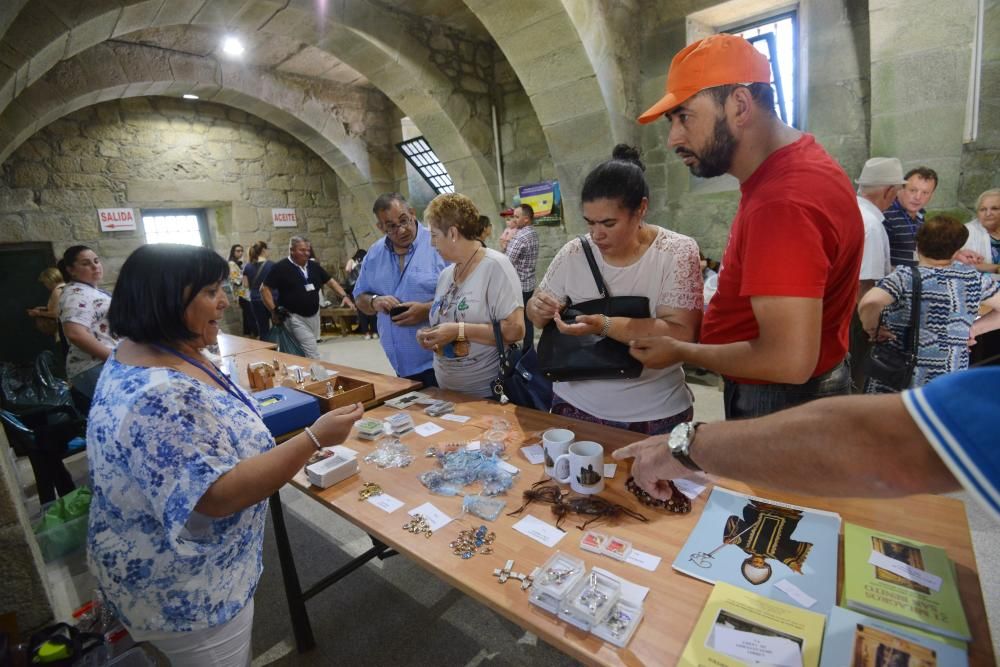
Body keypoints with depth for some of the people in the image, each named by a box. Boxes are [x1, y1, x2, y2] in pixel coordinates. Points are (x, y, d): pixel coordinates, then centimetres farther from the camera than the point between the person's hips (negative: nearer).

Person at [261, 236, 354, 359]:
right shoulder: (281, 268, -10)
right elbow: (265, 289, -9)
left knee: (303, 353, 17)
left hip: (314, 316, 6)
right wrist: (274, 311, -16)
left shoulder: (314, 266, 8)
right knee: (313, 355, -12)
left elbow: (330, 281, 10)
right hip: (296, 318, -6)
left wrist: (344, 296, -5)